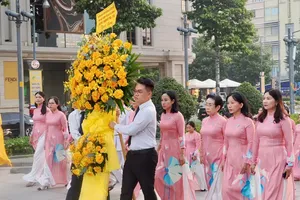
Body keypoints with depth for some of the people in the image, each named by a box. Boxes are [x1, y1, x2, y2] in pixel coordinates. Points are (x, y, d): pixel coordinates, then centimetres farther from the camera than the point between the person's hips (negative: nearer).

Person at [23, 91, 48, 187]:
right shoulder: (35, 110, 15)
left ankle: (33, 178, -7)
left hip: (43, 134, -7)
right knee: (41, 157, 10)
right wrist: (31, 136, 19)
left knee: (38, 156, -9)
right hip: (36, 135, 7)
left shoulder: (46, 110, -7)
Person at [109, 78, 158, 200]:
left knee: (148, 190, 4)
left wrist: (115, 125, -6)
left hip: (145, 156, -9)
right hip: (133, 154, 9)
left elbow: (131, 129, -21)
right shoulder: (141, 108, 11)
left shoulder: (148, 110, -19)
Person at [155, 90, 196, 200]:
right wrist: (158, 149, 16)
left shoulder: (178, 116, -11)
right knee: (161, 177, 7)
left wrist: (182, 154, -15)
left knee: (175, 178, 2)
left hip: (174, 150, -6)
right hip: (164, 150, 6)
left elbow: (181, 136, -12)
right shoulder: (163, 115, 8)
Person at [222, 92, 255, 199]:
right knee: (226, 188, 4)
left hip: (242, 158, -6)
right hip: (230, 159, 6)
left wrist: (247, 162, -16)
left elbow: (251, 143, -12)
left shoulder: (247, 121, -10)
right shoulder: (229, 121, 8)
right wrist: (224, 159, 11)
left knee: (239, 187, 0)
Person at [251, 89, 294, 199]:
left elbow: (289, 143, -8)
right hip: (262, 158, 5)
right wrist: (253, 161, 11)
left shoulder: (282, 119, -7)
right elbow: (256, 141, 10)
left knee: (274, 191, -1)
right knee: (264, 191, 12)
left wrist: (289, 164, -10)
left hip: (277, 158, -5)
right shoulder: (261, 118, 8)